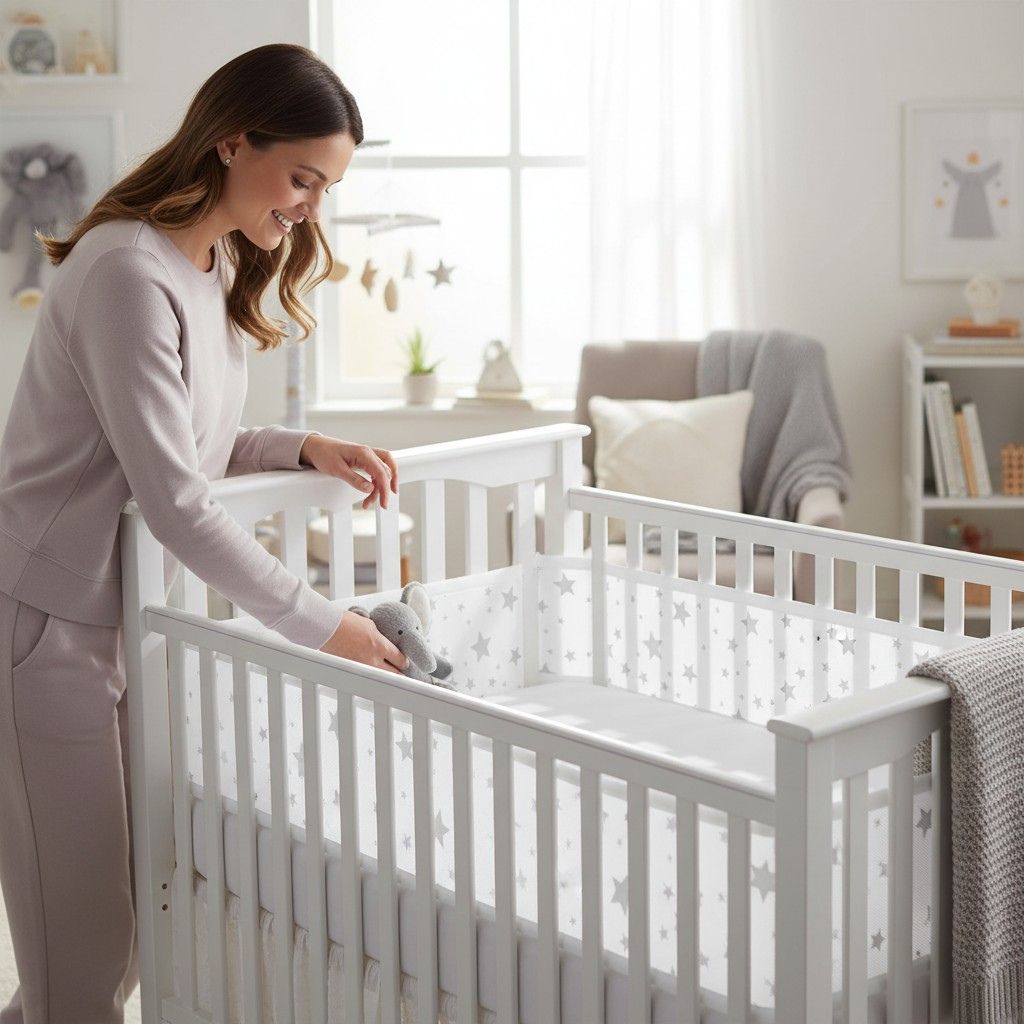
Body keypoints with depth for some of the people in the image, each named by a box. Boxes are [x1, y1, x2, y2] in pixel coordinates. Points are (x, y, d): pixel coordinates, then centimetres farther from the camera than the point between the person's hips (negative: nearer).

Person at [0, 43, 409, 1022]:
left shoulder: (217, 268, 9)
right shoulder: (128, 274, -21)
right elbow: (175, 503, -23)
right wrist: (319, 623, -18)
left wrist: (304, 447, 1)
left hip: (128, 614, 9)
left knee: (147, 915, 11)